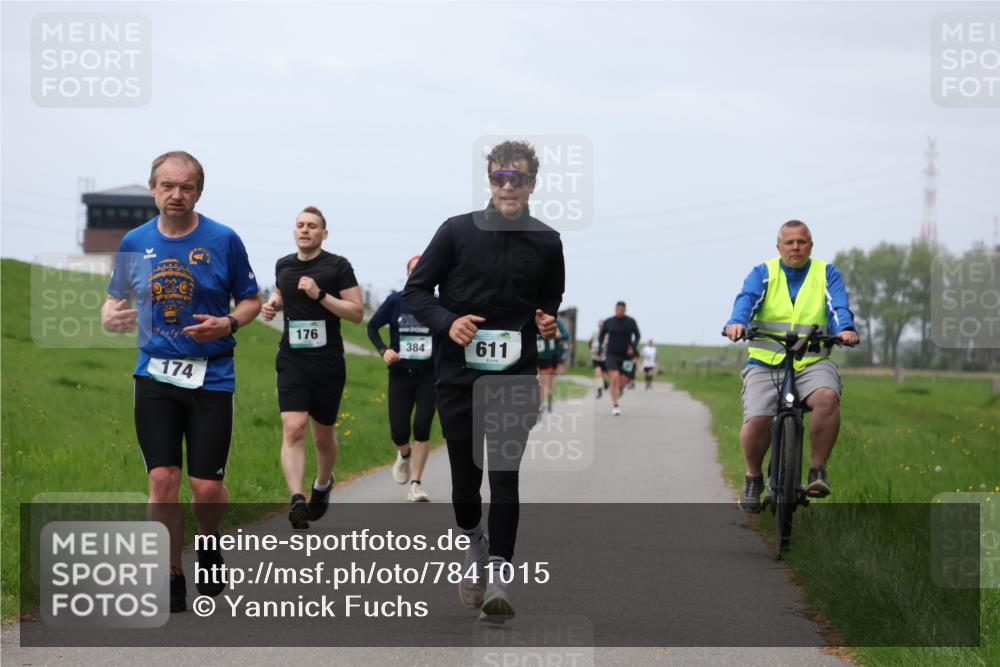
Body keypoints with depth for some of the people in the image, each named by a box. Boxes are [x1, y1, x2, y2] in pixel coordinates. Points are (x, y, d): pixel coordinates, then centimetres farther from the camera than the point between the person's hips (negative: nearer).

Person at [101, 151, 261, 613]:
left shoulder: (223, 240, -3)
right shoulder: (135, 242, 4)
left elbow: (250, 300, 6)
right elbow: (117, 297, 17)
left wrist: (227, 323, -14)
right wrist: (110, 317, -7)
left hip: (211, 376, -2)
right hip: (155, 375, 2)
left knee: (207, 488, -3)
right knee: (163, 481, -6)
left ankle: (208, 545, 31)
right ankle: (170, 583, 6)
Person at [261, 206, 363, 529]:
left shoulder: (337, 266, -4)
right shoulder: (283, 265, 9)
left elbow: (357, 313, -7)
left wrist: (320, 295, -18)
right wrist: (274, 303, 7)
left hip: (328, 362, -2)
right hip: (292, 360, 2)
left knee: (323, 435, 12)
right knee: (293, 429, -17)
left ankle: (323, 484, 42)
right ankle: (297, 500, -28)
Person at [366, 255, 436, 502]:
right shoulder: (395, 301, -4)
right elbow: (372, 327, 6)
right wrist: (383, 350, -9)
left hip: (428, 375, 0)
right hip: (400, 374, 1)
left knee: (422, 427, -11)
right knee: (399, 432, -3)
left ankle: (416, 484, 0)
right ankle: (405, 454, 34)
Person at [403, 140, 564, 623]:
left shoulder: (546, 242, 5)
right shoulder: (457, 231, 0)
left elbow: (554, 300, 21)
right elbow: (415, 290, 3)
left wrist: (550, 322, -2)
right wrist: (447, 322, -13)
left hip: (516, 377, 0)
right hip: (459, 374, 0)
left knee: (505, 474, -9)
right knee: (464, 471, 8)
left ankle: (497, 577, -10)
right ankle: (472, 543, 36)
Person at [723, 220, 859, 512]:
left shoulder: (826, 274, 11)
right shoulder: (763, 274, 9)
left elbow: (838, 306, -6)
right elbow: (747, 299, -11)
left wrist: (845, 329, -30)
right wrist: (737, 322, -34)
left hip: (813, 363, 0)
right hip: (765, 363, 0)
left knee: (827, 397, -33)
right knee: (756, 420, -22)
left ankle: (817, 470, -16)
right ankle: (753, 478, 7)